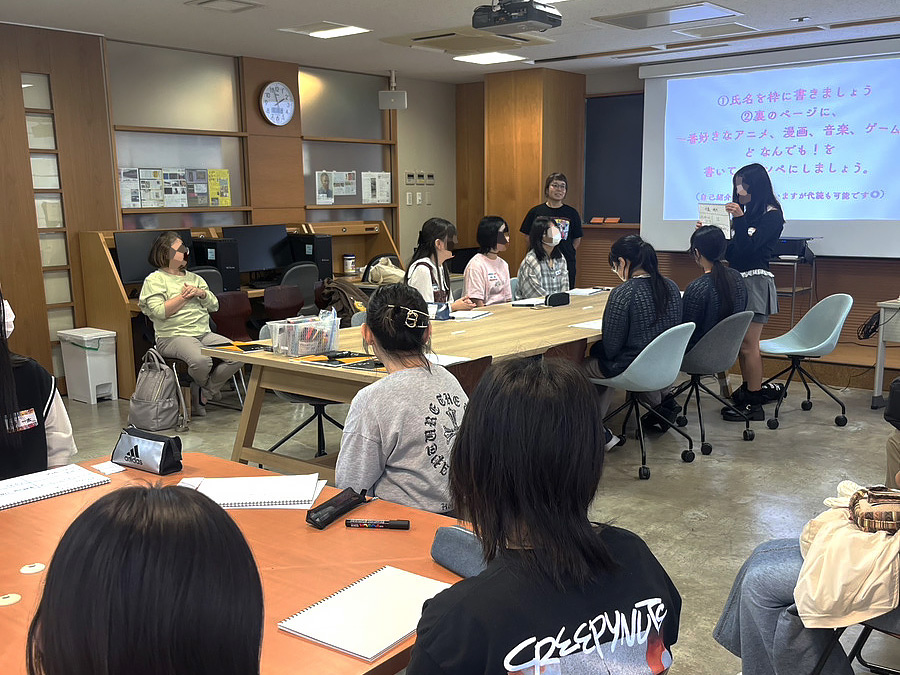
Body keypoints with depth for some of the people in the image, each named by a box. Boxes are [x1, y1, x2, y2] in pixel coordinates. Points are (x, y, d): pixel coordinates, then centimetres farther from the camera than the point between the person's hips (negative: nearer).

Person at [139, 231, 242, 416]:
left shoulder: (194, 278, 23)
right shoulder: (154, 280, 4)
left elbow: (214, 305, 18)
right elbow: (159, 311, -12)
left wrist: (201, 294, -1)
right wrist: (184, 297, -7)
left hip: (204, 334, 6)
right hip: (173, 336, -6)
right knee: (201, 360, -36)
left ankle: (202, 394, -8)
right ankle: (210, 389, 0)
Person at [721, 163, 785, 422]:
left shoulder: (771, 215, -6)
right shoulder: (745, 213, 14)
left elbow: (748, 248, -16)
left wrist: (739, 220, -21)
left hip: (755, 281, -8)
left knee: (748, 344, -8)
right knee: (741, 343, 10)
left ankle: (753, 404, -3)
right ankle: (748, 390, 21)